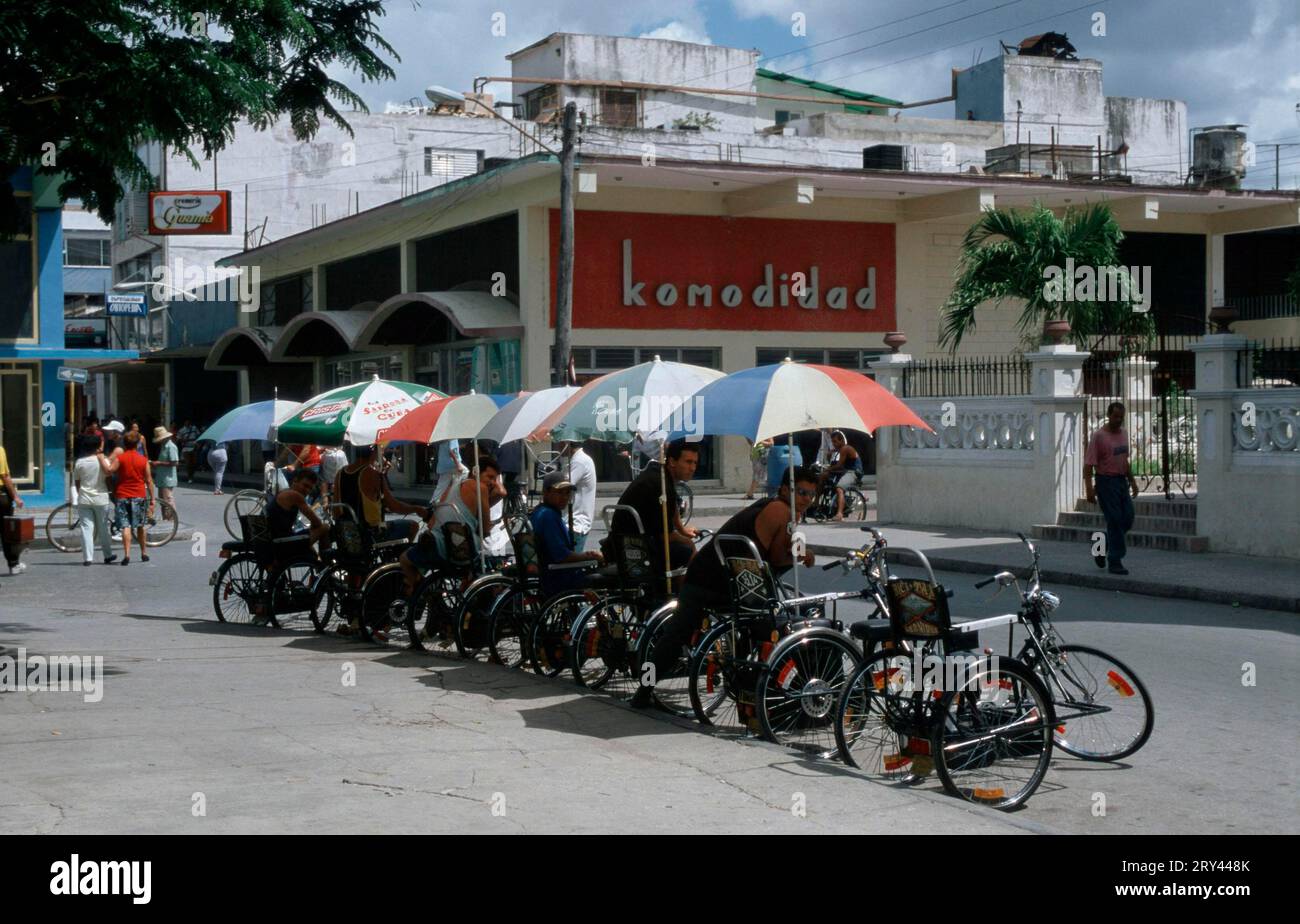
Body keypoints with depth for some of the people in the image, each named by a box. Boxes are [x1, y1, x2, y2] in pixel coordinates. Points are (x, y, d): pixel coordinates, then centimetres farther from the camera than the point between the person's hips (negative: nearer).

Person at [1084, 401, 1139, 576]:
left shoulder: (1123, 434, 12)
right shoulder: (1099, 436, -12)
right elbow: (1088, 464, -15)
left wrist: (1132, 481, 20)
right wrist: (1089, 489, -22)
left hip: (1121, 481, 7)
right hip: (1106, 481, -7)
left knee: (1127, 520, 6)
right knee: (1115, 521, -7)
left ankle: (1102, 547, 25)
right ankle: (1115, 562, 0)